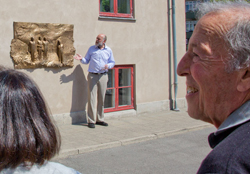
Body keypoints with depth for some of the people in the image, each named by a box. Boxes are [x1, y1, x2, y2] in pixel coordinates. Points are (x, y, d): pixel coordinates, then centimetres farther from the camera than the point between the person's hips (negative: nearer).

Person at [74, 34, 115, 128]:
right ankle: (91, 121, -1)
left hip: (103, 76, 2)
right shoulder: (91, 49, 6)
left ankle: (100, 119, 18)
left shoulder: (108, 50, 8)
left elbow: (112, 62, 14)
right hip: (92, 76, -2)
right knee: (92, 98, -5)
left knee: (101, 99, 7)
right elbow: (86, 61, 10)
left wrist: (108, 66, -7)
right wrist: (81, 59, -10)